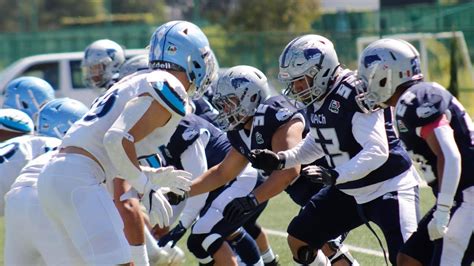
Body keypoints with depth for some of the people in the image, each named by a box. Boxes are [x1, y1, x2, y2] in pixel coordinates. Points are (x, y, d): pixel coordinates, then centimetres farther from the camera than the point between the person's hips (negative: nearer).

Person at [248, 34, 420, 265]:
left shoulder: (355, 96, -25)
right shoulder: (316, 100, 3)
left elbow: (377, 151, -32)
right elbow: (316, 145, 19)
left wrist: (336, 175, -40)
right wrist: (280, 160, 5)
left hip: (388, 187, -9)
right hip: (349, 191, 10)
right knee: (299, 239, 12)